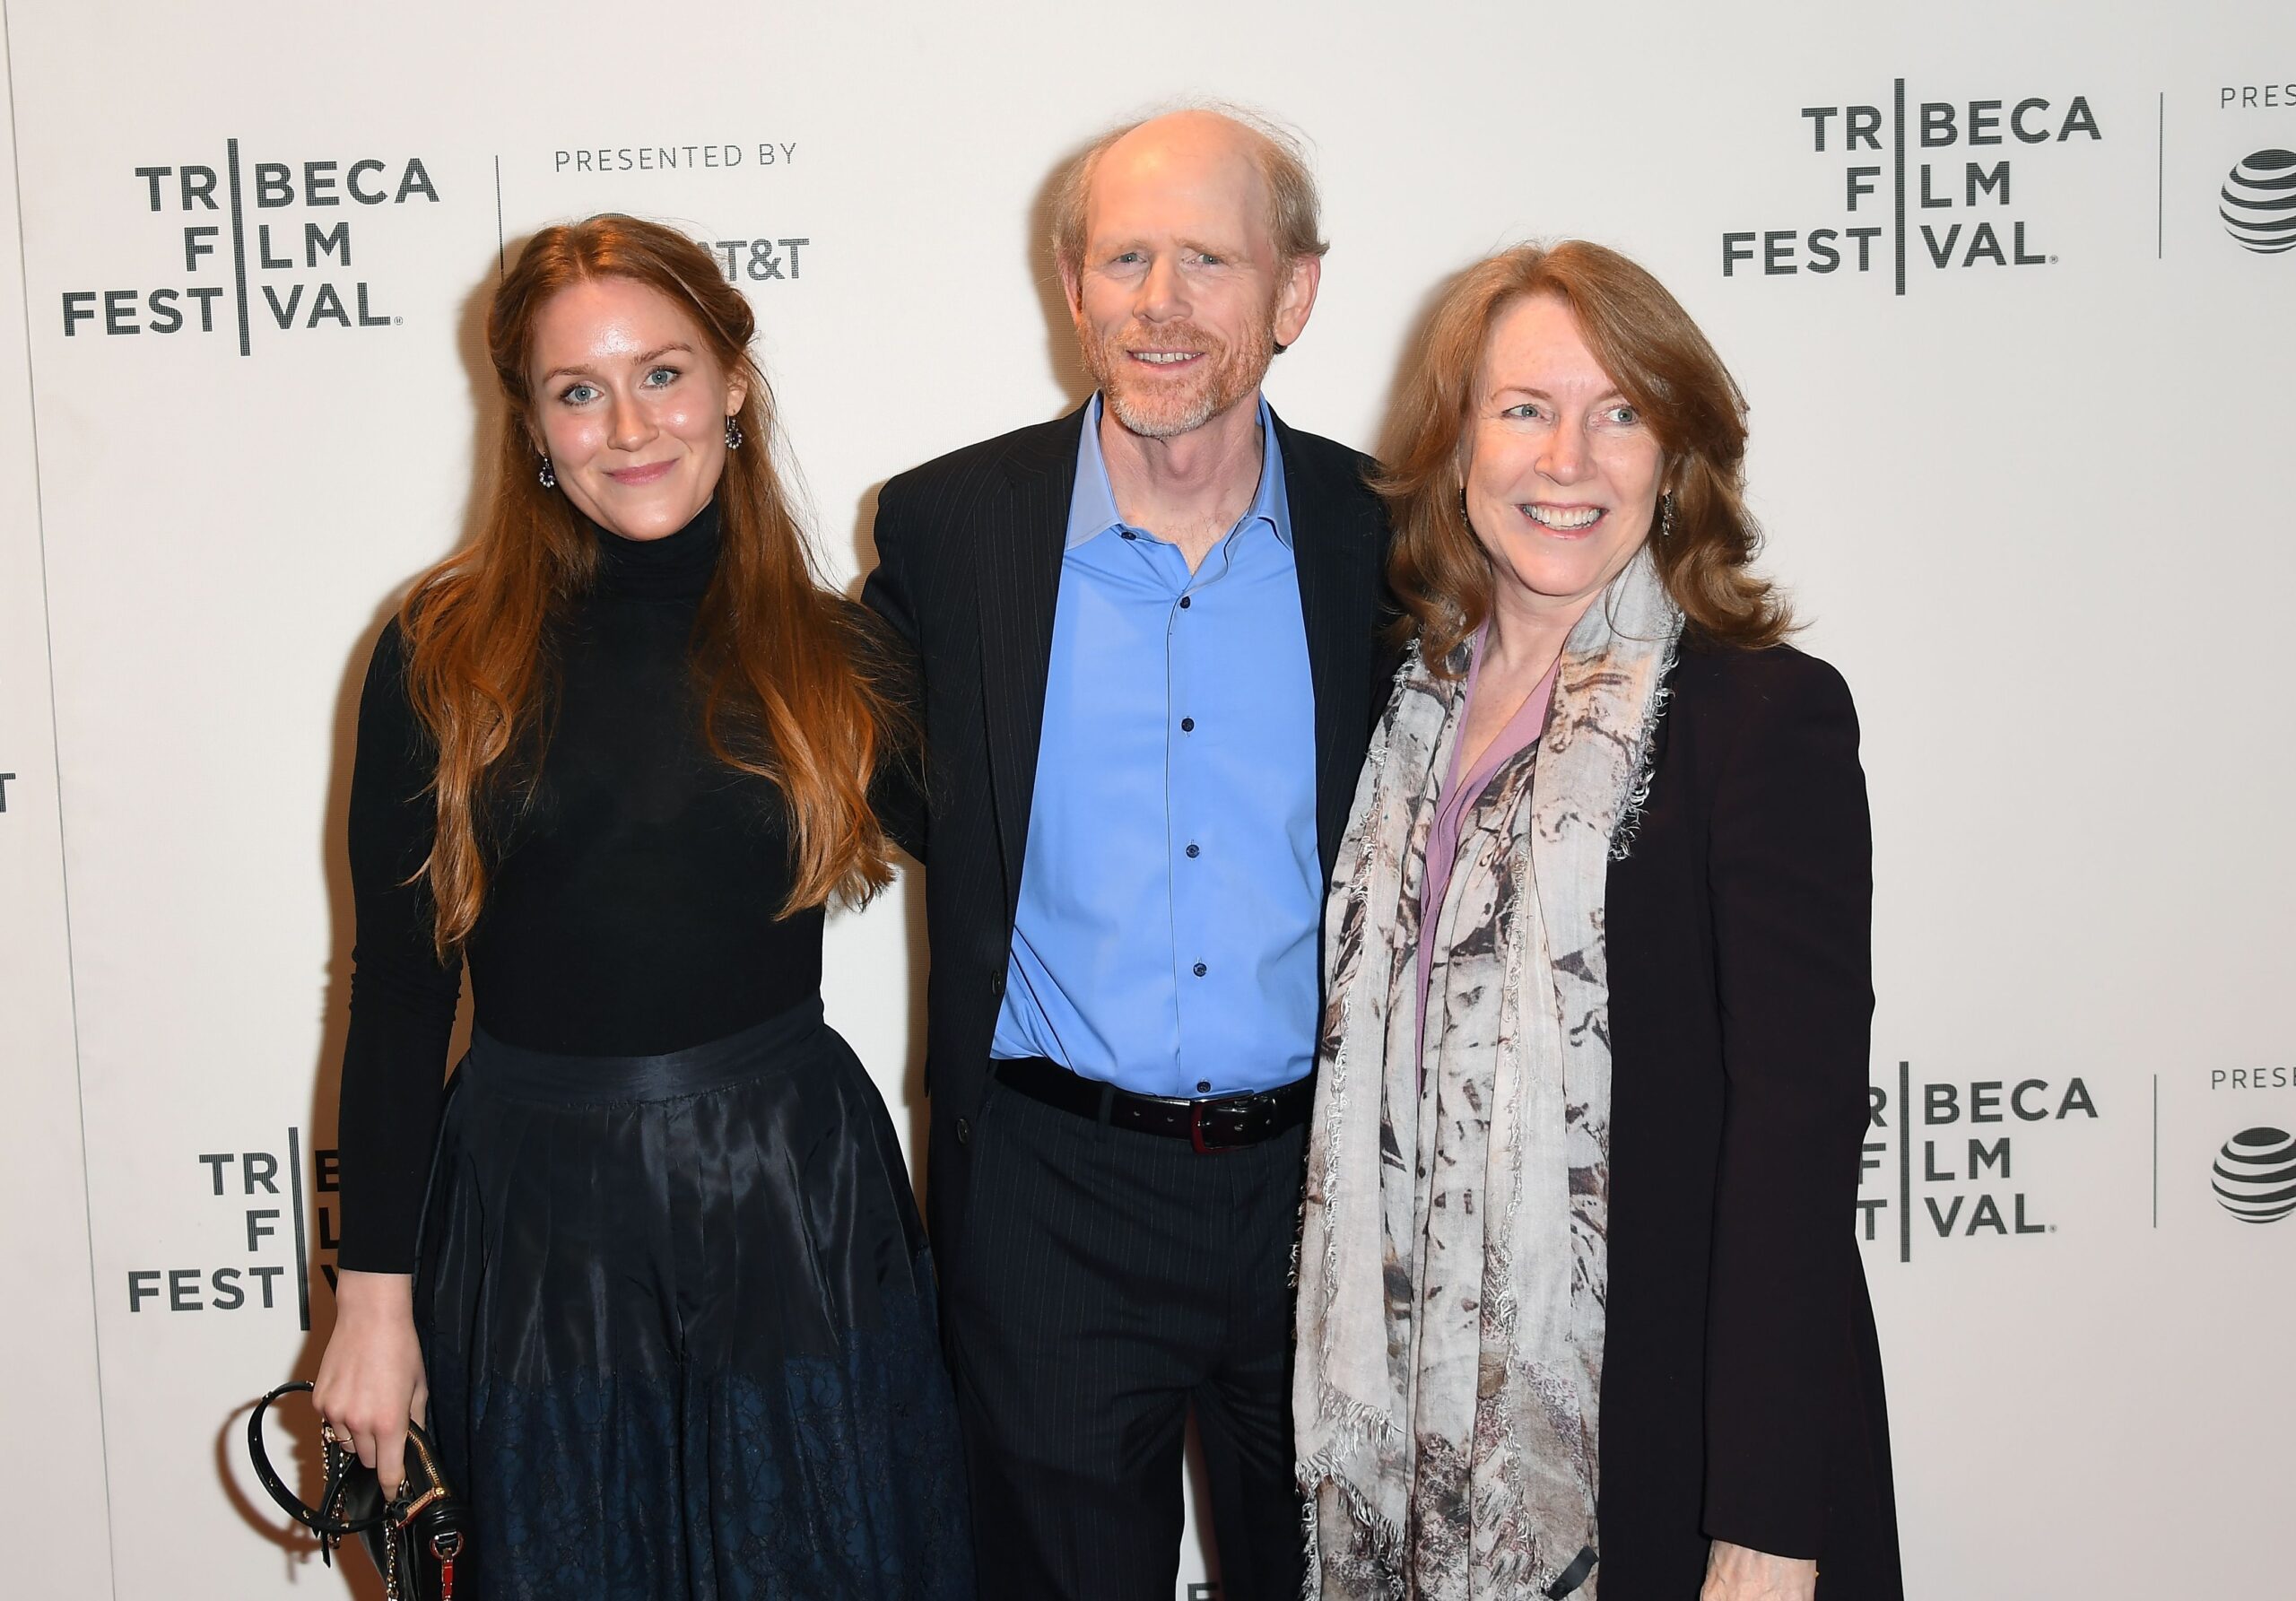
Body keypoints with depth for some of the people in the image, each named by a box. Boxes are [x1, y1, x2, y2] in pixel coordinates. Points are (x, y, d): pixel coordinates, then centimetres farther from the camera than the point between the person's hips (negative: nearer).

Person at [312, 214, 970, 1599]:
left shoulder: (837, 657, -1)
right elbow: (396, 987, -1)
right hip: (534, 1213, 0)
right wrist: (375, 1287, -1)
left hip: (796, 1210, 1)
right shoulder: (444, 656, -3)